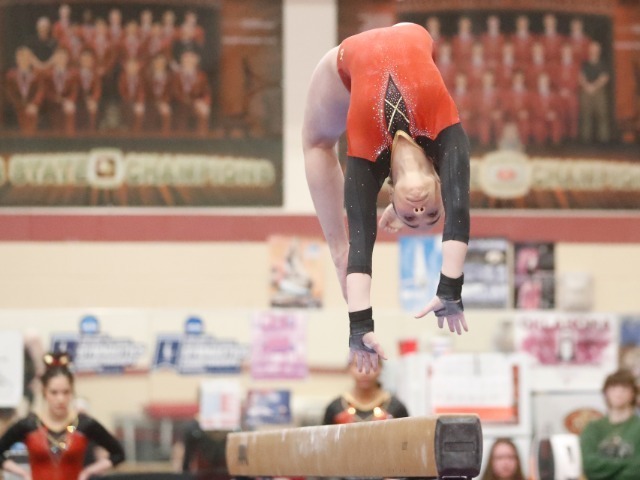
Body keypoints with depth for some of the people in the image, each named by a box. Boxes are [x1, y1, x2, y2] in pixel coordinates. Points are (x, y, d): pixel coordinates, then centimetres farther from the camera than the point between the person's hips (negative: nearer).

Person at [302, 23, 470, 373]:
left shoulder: (443, 133, -42)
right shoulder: (368, 149, -39)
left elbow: (458, 211, -50)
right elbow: (361, 239, -45)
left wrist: (450, 290, -60)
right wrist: (360, 322, -54)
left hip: (411, 45, 1)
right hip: (353, 59, 0)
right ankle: (339, 252, 28)